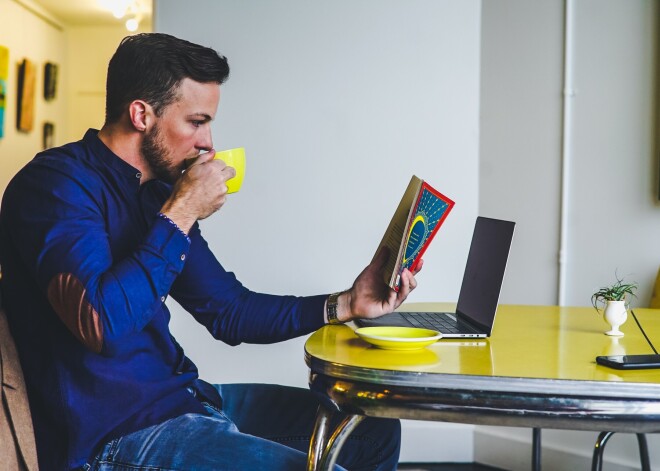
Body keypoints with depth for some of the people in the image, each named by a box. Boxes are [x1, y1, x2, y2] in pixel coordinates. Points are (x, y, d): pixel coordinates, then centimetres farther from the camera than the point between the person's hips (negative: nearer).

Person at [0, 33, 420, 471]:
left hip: (182, 398, 9)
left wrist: (345, 304, 6)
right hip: (115, 436, -9)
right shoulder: (57, 184, -15)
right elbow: (103, 324, -30)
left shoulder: (158, 191, 11)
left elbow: (229, 310, 15)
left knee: (377, 431, 11)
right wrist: (180, 215, -20)